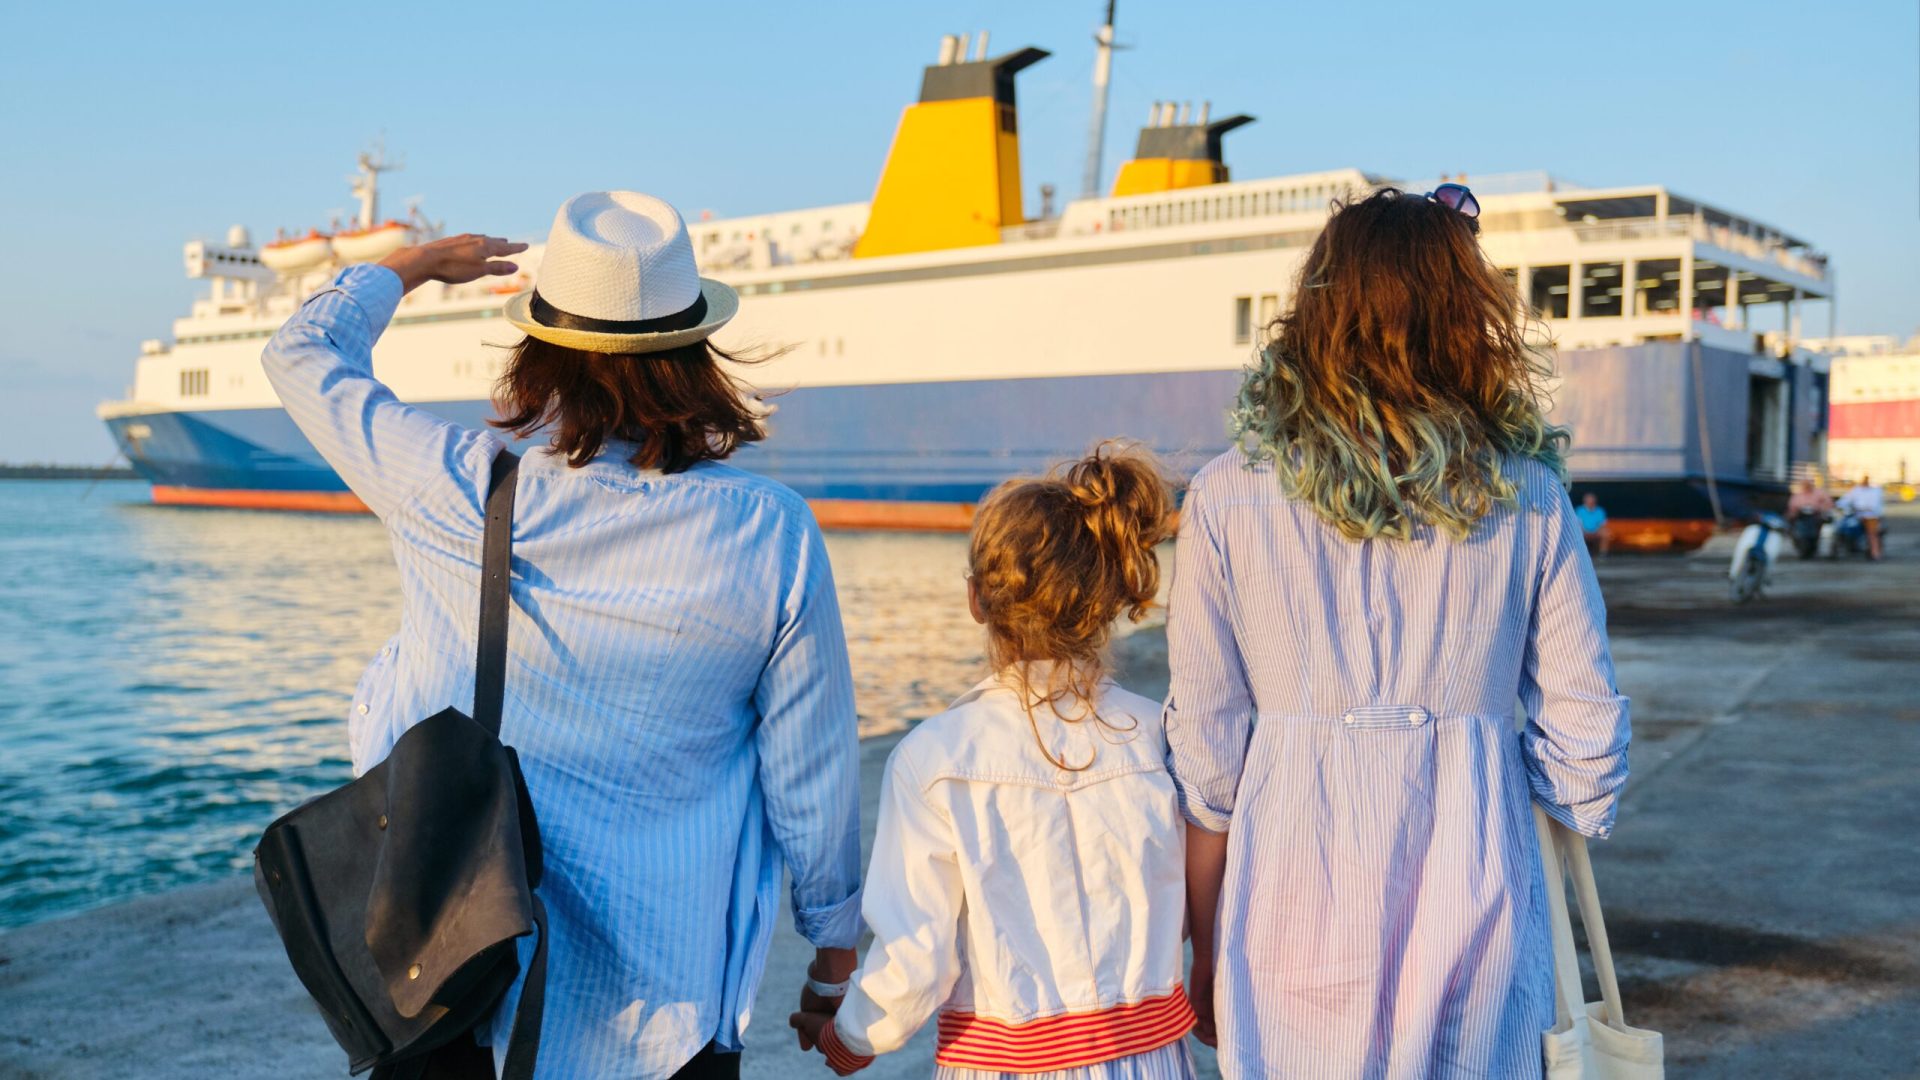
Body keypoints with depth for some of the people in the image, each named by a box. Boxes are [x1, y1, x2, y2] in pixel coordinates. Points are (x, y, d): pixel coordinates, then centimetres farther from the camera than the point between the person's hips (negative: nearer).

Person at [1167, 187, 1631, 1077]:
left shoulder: (1228, 495, -5)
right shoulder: (1528, 496, -2)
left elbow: (1204, 749, -4)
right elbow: (1584, 727, 1)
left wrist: (1206, 952, 6)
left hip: (1294, 903, 0)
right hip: (1472, 897, 1)